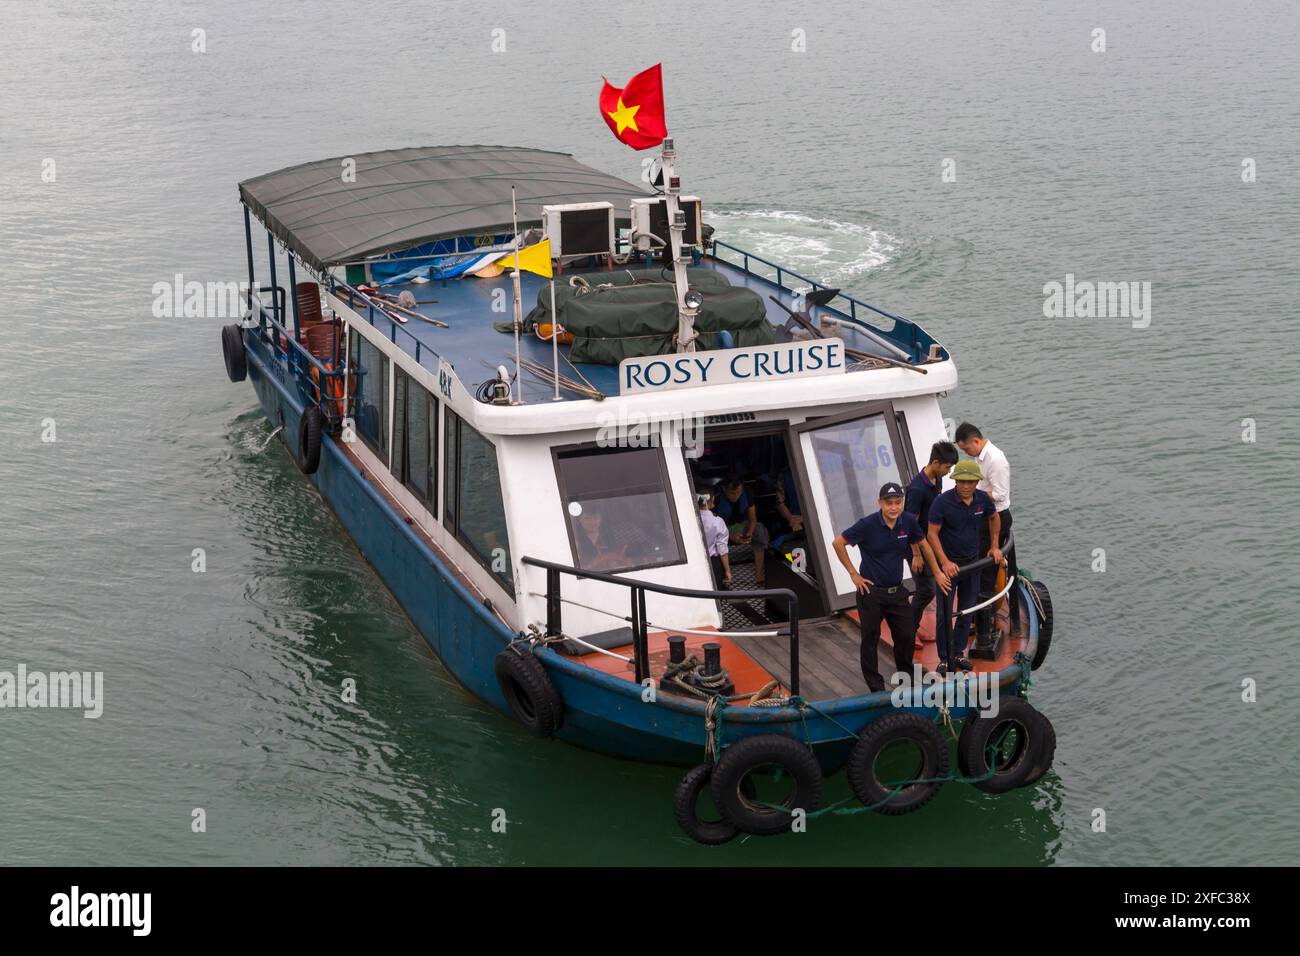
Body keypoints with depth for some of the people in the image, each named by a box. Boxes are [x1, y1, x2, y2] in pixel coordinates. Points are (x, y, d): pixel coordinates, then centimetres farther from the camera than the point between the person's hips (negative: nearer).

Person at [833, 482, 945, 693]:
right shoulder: (867, 525, -18)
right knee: (870, 639, 4)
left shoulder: (908, 522, -5)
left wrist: (937, 573, 18)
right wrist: (854, 574, -8)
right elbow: (838, 542, -10)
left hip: (897, 591, 4)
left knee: (907, 636, 8)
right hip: (871, 591, -4)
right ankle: (876, 689, 16)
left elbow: (923, 544, 14)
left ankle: (906, 677, 30)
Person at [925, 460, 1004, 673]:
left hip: (972, 561, 4)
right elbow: (932, 534, -16)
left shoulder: (983, 499, -7)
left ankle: (958, 653, 23)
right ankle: (944, 658, 8)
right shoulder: (943, 502, -20)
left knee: (967, 611, 10)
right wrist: (945, 563, -20)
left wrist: (994, 547, 14)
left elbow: (993, 517, 16)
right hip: (948, 562, -4)